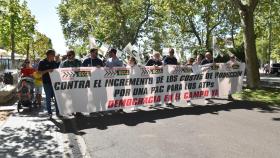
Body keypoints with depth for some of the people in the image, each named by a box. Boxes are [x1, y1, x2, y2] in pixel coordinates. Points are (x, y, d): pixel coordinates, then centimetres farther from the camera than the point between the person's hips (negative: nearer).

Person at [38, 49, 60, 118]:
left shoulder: (54, 62, 11)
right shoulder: (42, 62, -2)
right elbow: (39, 72, -8)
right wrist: (47, 70, -19)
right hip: (46, 82, -4)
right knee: (48, 98, 3)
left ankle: (57, 112, 14)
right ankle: (49, 112, 13)